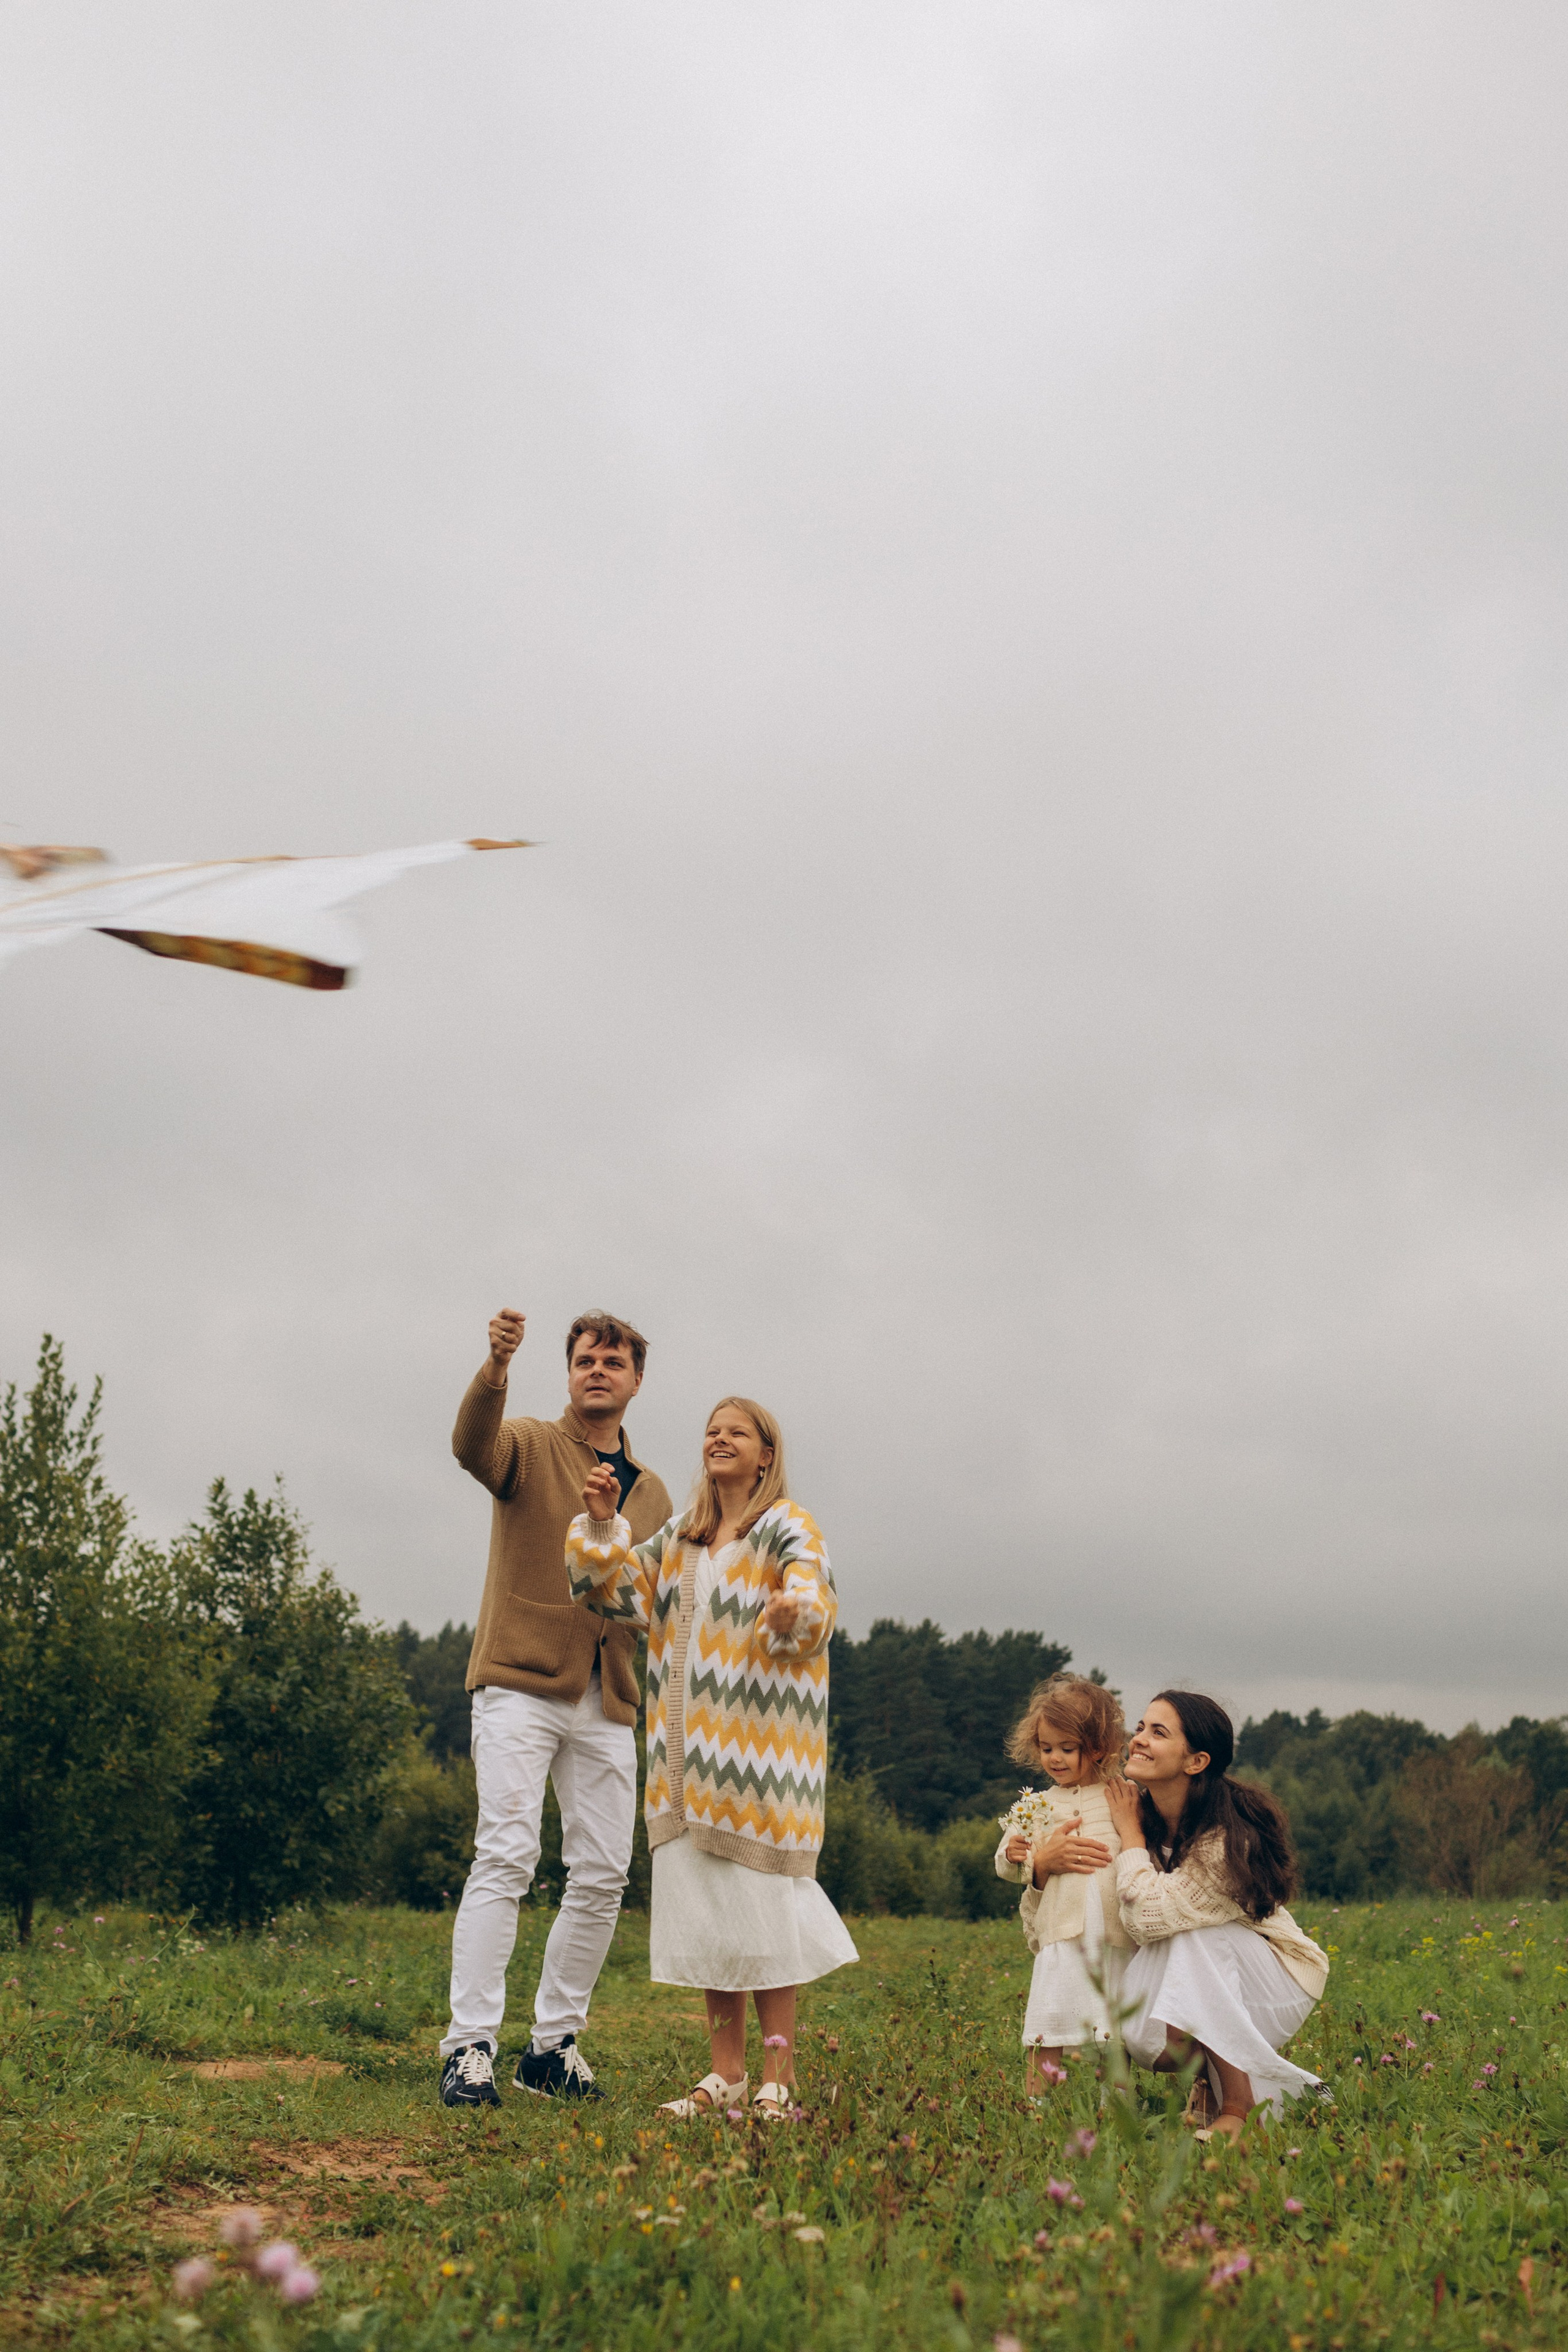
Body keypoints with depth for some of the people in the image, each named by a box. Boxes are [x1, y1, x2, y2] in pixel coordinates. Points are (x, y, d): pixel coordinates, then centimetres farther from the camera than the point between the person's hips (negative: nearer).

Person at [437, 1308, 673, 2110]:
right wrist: (496, 1367, -41)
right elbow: (471, 1444, -22)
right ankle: (469, 2046, -10)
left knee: (603, 1876, 3)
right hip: (521, 1685, -5)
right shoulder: (530, 1448, 2)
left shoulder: (651, 1491, 19)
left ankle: (554, 2043, 14)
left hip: (609, 1704, 5)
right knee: (506, 1858, -13)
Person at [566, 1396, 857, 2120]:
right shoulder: (680, 1539, 17)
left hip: (760, 1746, -6)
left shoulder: (787, 1529, -3)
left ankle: (778, 2079, 0)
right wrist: (603, 1525, 0)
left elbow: (815, 1602, -19)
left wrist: (794, 1612, -42)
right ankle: (726, 2074, 14)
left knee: (759, 1898, -7)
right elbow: (621, 1593, 14)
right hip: (692, 1749, 6)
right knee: (701, 1899, 6)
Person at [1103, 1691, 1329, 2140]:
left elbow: (1148, 1917, -34)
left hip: (1276, 1982, -4)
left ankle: (1239, 2107, -24)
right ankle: (1210, 2073, 7)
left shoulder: (1228, 1837, -28)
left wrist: (1131, 1833, -23)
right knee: (1148, 2039, -28)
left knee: (1191, 1934, -34)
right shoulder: (1140, 1808, -9)